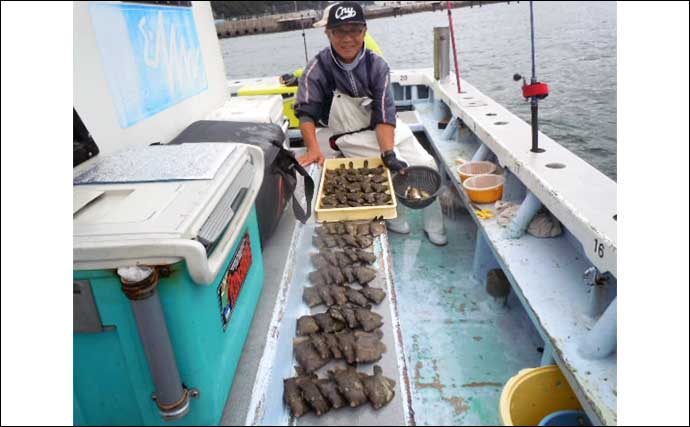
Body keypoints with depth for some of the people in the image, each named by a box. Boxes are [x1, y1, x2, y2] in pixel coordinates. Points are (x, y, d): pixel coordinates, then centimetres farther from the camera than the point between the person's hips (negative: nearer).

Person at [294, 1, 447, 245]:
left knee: (427, 166, -6)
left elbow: (383, 115, -18)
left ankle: (434, 226, 14)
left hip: (387, 130, 3)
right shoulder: (318, 69, -14)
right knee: (396, 167, -23)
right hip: (353, 138, -3)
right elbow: (306, 112, -14)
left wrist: (388, 152, -32)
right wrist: (313, 149, -30)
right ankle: (395, 218, 4)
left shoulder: (376, 65, -10)